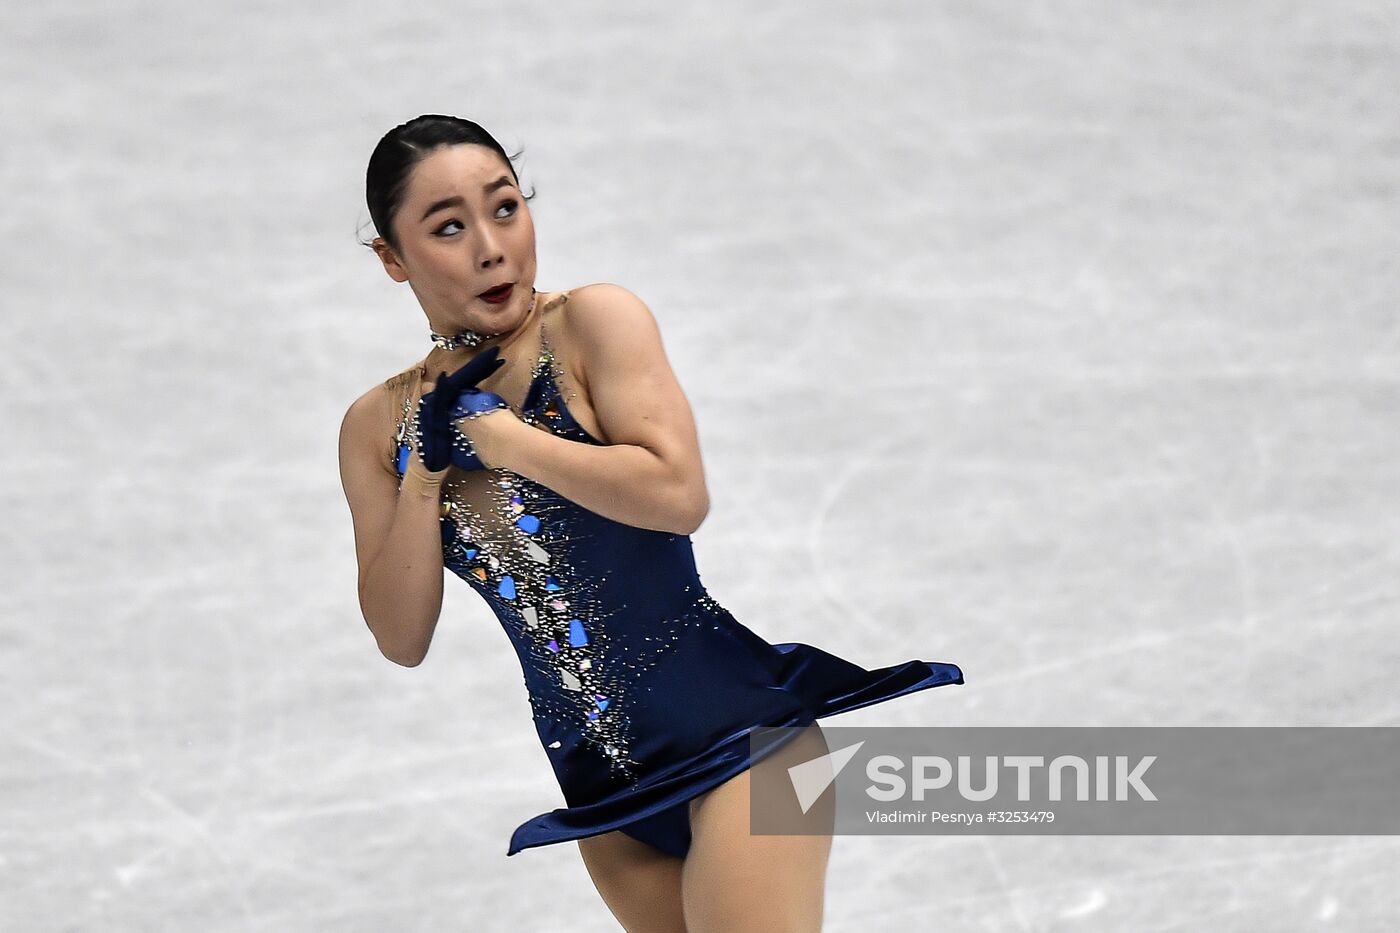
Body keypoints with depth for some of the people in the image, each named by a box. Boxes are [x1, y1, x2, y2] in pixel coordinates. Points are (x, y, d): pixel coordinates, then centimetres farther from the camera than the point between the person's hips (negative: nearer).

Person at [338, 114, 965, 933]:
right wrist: (426, 466, -8)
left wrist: (493, 432, -14)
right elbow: (402, 640, 4)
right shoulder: (378, 425, 7)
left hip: (731, 724, -5)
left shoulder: (593, 324, -7)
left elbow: (679, 493, -22)